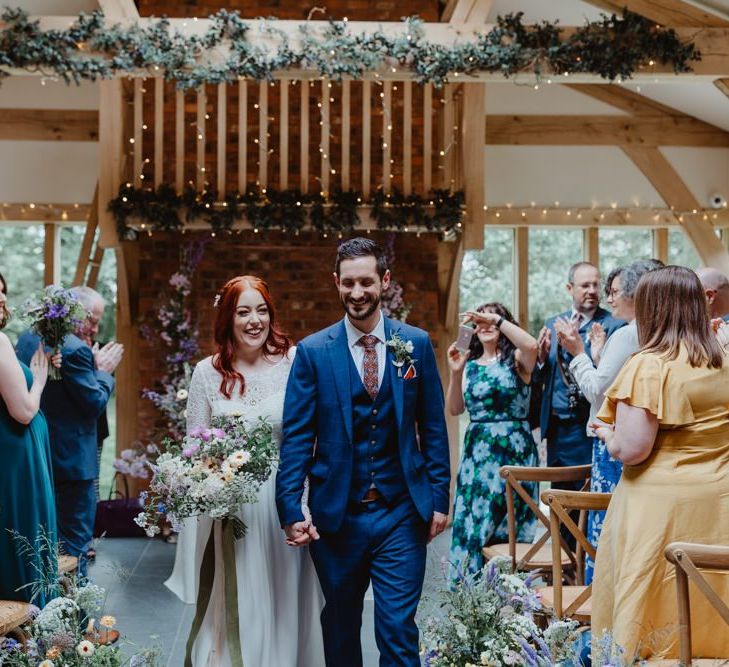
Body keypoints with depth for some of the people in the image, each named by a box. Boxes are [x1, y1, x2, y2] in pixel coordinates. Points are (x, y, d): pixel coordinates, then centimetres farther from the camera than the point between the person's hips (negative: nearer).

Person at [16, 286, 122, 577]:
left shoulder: (27, 337, 5)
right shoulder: (75, 349, -22)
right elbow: (96, 403, -17)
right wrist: (103, 371, -1)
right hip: (70, 456, -9)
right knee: (75, 538, 2)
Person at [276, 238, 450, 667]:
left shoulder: (416, 344, 2)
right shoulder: (313, 351, -2)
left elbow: (433, 428, 5)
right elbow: (296, 437, -4)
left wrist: (439, 498, 1)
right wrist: (291, 510, -10)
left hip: (401, 514, 0)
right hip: (336, 515, 1)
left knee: (398, 629, -2)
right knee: (340, 627, 15)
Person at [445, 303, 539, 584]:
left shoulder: (516, 359, 1)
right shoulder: (469, 365, 11)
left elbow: (531, 345, -23)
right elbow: (455, 409, 6)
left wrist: (496, 319, -21)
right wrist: (455, 373, -6)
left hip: (514, 450, -3)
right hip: (477, 453, 3)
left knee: (510, 528, 2)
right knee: (474, 522, 3)